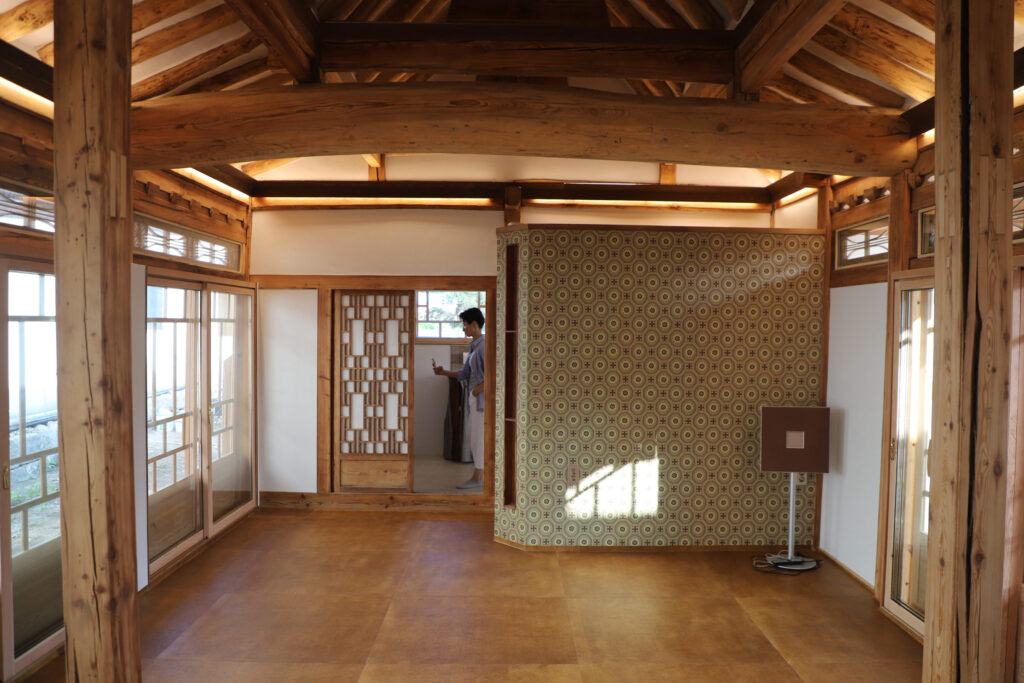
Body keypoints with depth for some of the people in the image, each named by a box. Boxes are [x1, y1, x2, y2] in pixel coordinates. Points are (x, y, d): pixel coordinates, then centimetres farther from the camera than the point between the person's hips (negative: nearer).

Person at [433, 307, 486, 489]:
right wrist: (444, 372, 6)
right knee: (471, 433, 14)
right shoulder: (474, 346, 13)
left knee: (478, 436, -2)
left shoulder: (484, 346, -17)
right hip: (474, 396, 10)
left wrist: (477, 390, -15)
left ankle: (477, 477, 8)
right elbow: (465, 373, 15)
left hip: (482, 395, -10)